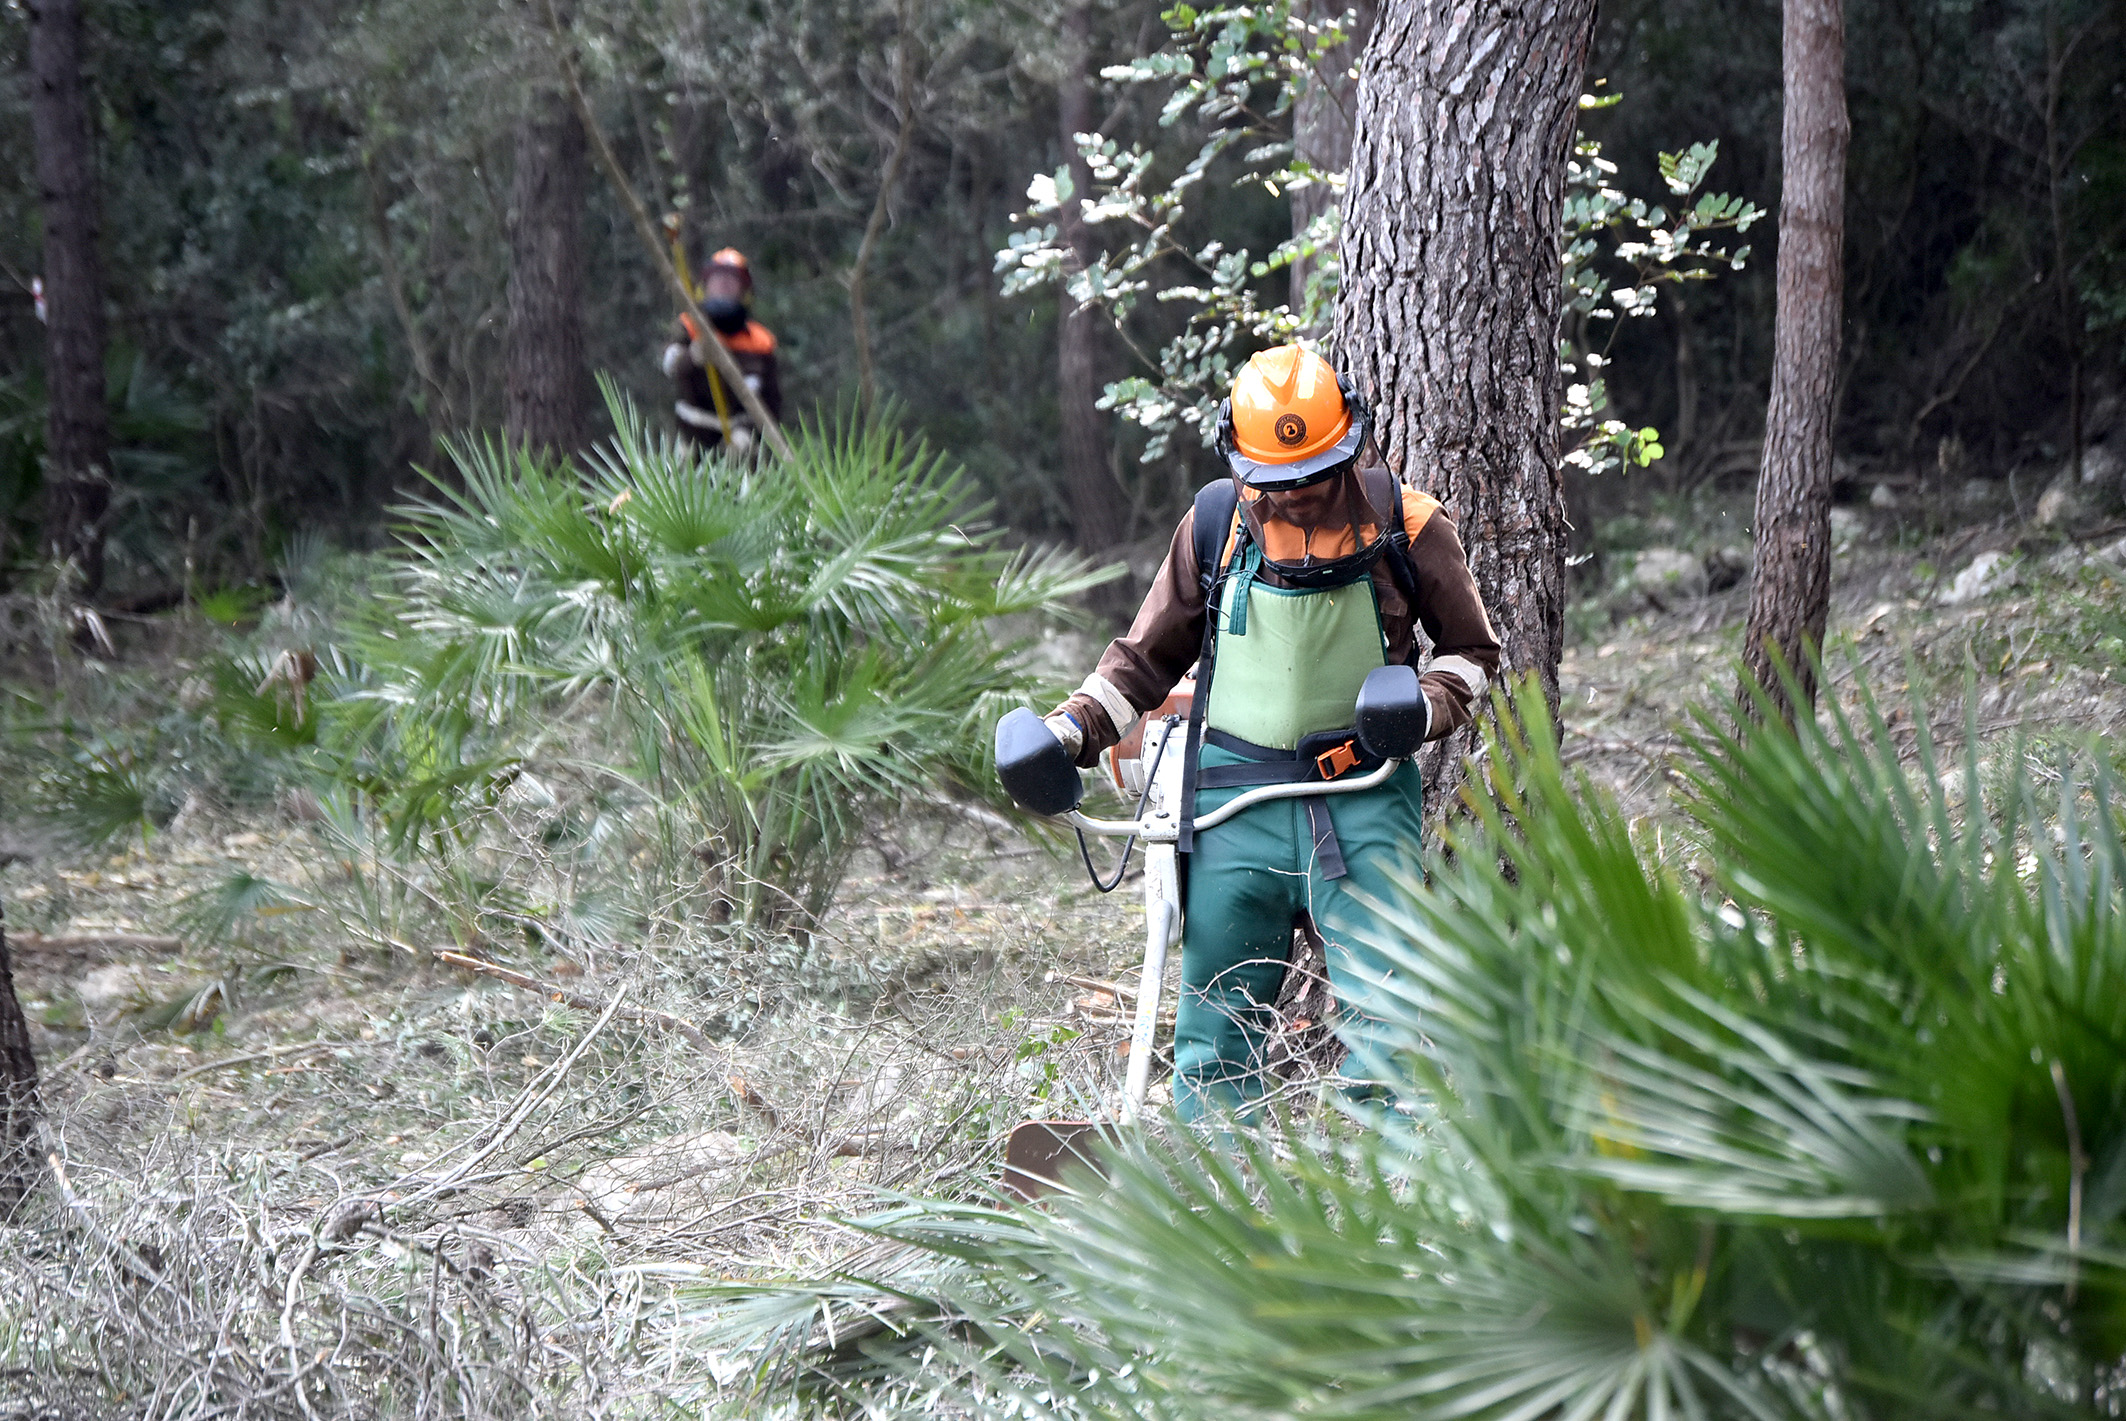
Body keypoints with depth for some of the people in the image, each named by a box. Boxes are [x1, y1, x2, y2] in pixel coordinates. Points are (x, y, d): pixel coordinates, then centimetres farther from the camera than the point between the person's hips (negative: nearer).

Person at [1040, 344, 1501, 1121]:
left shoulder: (1405, 526, -1)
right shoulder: (1216, 523, 4)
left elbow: (1472, 650, 11)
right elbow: (1149, 653, 16)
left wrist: (1423, 707, -10)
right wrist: (1073, 728, 2)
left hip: (1362, 794, -2)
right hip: (1237, 795, 2)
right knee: (1217, 1014, 3)